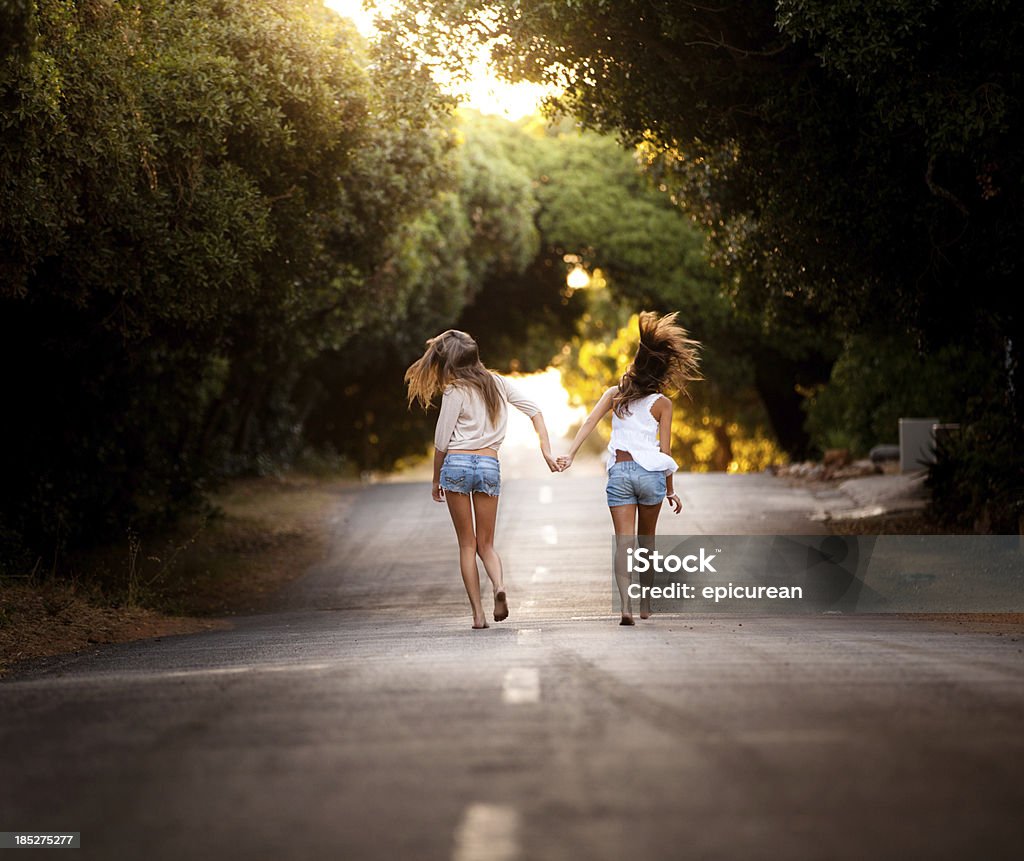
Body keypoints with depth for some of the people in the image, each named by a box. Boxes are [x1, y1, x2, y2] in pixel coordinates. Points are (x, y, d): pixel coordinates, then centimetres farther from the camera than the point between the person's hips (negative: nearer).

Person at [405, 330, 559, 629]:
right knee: (486, 543, 12)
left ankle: (478, 613, -1)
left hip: (457, 464, -4)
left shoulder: (455, 392, -7)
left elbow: (441, 443, -4)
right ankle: (499, 585, -18)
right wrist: (546, 452, 6)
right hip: (489, 465, 4)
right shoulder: (498, 383, 9)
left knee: (467, 544, 5)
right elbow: (534, 411, 7)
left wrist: (436, 481, 9)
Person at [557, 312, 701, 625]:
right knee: (646, 539, 19)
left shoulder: (615, 394, 9)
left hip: (619, 471, 1)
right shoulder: (662, 404, 2)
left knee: (623, 542, -2)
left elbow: (589, 423, -4)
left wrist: (570, 454, -11)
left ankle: (626, 605, -20)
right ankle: (646, 602, 27)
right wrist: (670, 490, 10)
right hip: (650, 472, -1)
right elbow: (665, 451, 2)